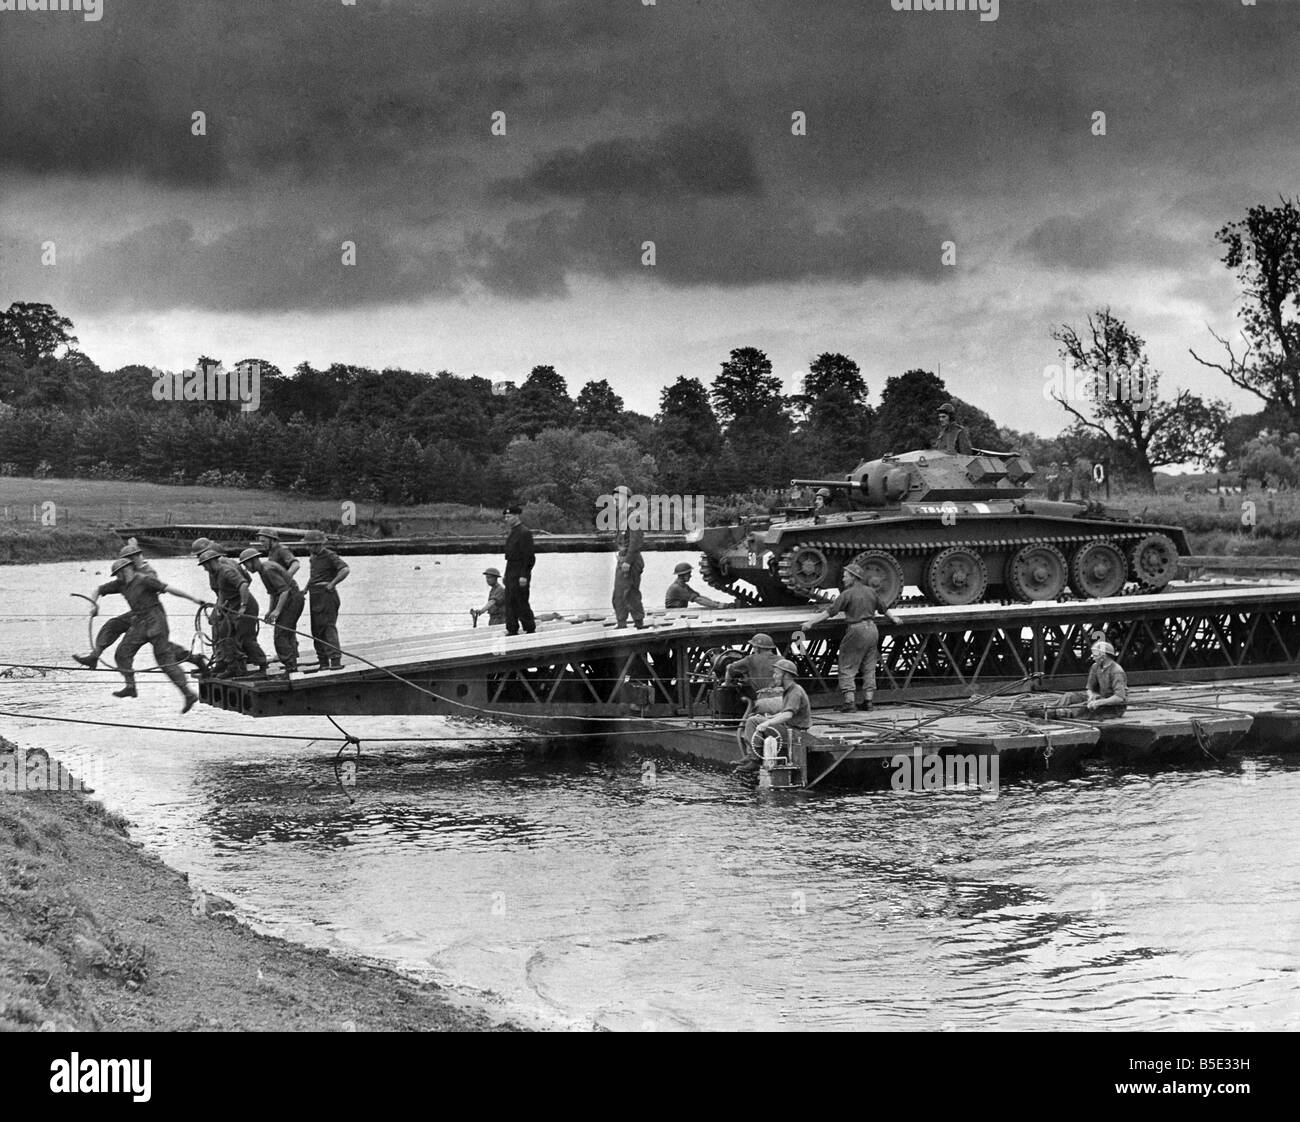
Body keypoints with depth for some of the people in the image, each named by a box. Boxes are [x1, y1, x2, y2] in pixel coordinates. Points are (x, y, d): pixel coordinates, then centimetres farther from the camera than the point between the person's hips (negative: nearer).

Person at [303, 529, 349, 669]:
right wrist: (306, 587, 22)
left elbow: (345, 570, -21)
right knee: (316, 630, 7)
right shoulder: (314, 557, 18)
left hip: (327, 595, -9)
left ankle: (335, 659, -23)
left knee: (328, 627, -17)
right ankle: (323, 661, 10)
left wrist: (332, 584, -18)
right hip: (315, 597, 9)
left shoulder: (330, 556, -8)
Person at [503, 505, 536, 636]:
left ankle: (530, 629, 4)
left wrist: (524, 575, -21)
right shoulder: (510, 532, 15)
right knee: (510, 602, 8)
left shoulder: (524, 532, -14)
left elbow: (529, 556, -17)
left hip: (520, 572, -9)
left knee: (521, 603, -5)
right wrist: (506, 574, 17)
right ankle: (512, 629, 12)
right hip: (510, 571, 9)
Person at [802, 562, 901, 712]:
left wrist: (810, 623, -12)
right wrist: (893, 618, 45)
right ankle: (867, 701, 11)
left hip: (856, 631, -7)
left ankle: (849, 701, -8)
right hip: (872, 629, 7)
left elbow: (829, 612, -13)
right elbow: (883, 609, 26)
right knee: (869, 668, 13)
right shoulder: (871, 592, 12)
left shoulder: (848, 594, -8)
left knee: (847, 668, -1)